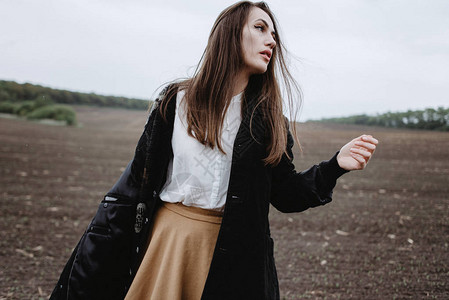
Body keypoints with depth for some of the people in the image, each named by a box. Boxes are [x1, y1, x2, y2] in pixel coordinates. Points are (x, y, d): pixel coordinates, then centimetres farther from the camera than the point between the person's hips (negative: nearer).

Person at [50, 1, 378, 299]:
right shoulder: (176, 102, -1)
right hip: (166, 237, 0)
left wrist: (336, 165, -14)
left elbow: (286, 194, 2)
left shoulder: (269, 121, 3)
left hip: (235, 250, 1)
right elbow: (137, 179, 1)